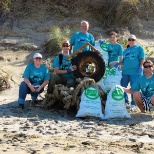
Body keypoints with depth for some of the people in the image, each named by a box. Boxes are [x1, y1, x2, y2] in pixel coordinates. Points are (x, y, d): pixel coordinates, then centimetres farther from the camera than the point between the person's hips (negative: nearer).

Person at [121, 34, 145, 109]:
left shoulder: (139, 48, 6)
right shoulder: (125, 50, 21)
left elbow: (142, 59, -2)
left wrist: (140, 67, -14)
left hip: (135, 72, -6)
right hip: (125, 72, 6)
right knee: (122, 87, 6)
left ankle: (133, 103, 6)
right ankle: (125, 101, 20)